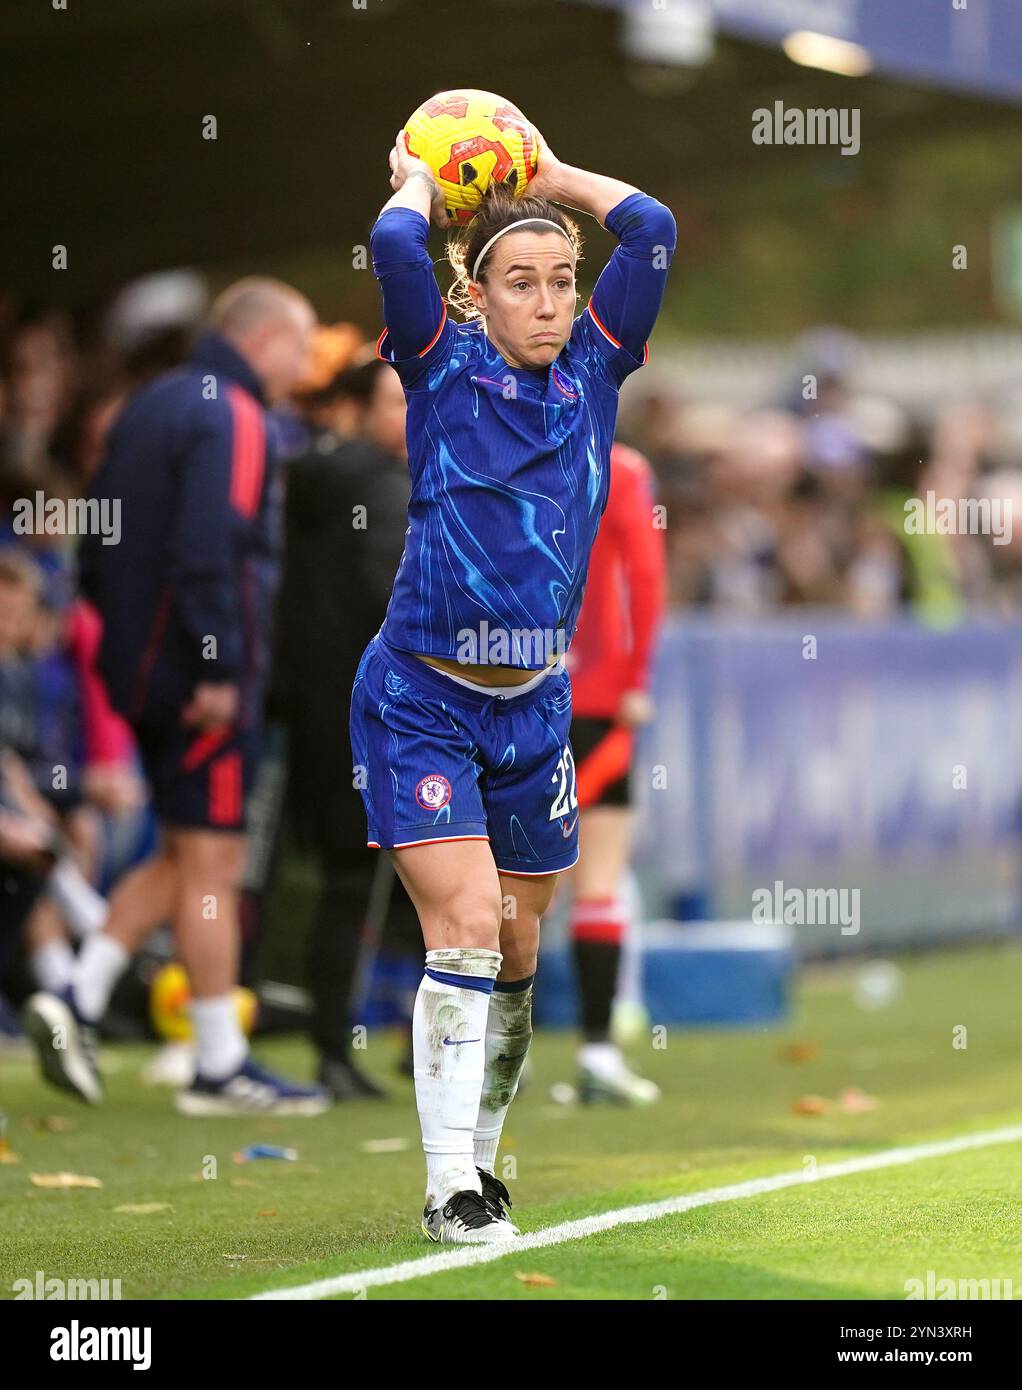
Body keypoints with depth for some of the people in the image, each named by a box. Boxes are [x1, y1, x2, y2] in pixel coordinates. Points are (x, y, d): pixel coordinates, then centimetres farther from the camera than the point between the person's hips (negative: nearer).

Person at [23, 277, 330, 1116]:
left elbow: (98, 550, 18)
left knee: (185, 859, 17)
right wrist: (219, 667, -23)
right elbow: (207, 552, -23)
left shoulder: (150, 406, 16)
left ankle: (78, 1000, 6)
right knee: (211, 864, -3)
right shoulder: (233, 419, -13)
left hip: (141, 665, 9)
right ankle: (221, 1068, 3)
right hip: (203, 681, -9)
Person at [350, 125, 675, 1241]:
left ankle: (484, 1151, 27)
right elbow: (394, 248, -20)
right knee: (464, 928, -13)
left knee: (515, 952, 10)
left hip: (535, 704, 4)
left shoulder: (594, 368, 6)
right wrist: (419, 184, 0)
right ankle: (448, 1185, -10)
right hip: (420, 698, -4)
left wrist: (548, 174, 8)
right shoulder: (443, 367, -3)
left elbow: (650, 229, -3)